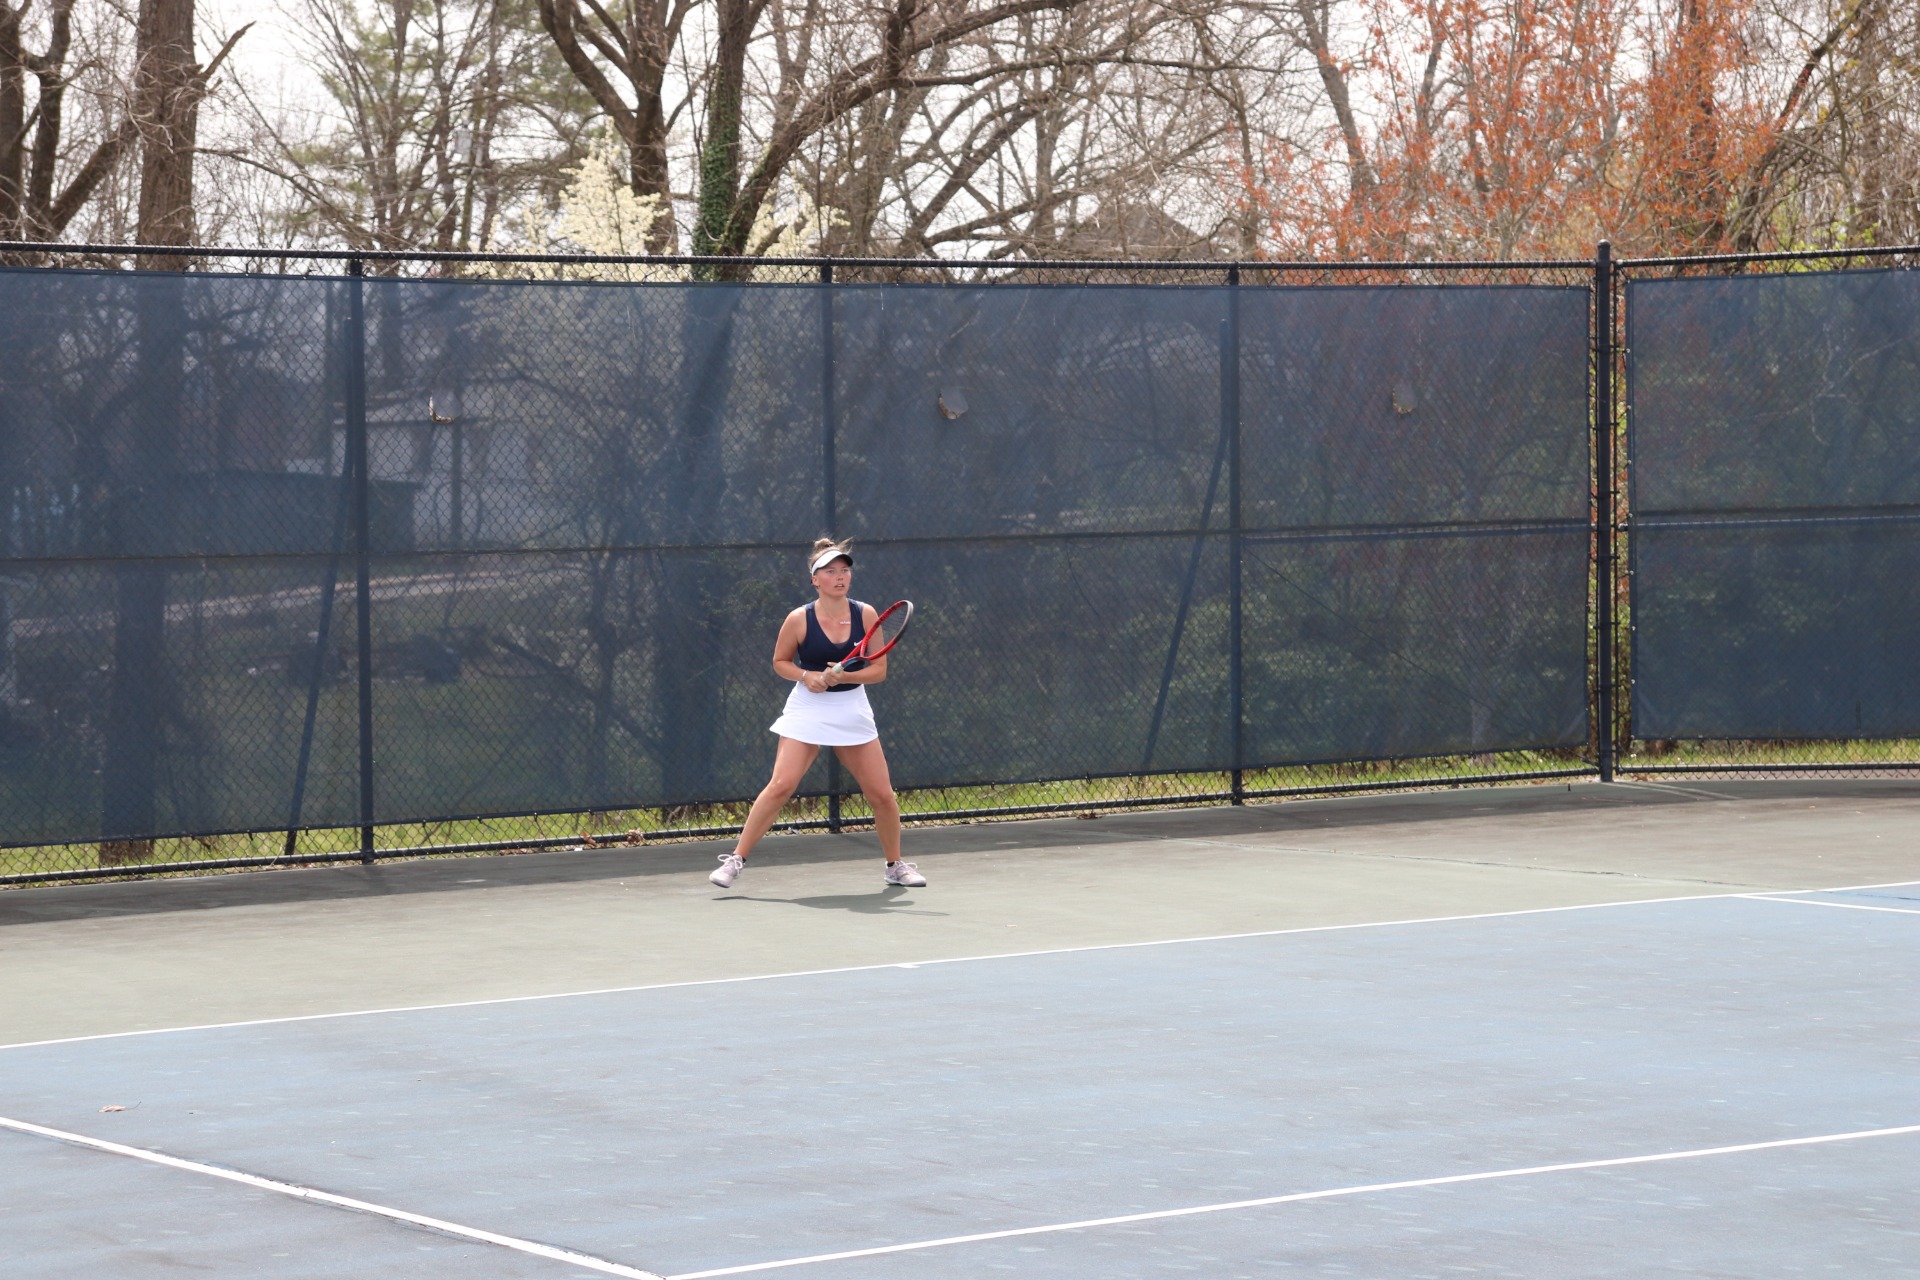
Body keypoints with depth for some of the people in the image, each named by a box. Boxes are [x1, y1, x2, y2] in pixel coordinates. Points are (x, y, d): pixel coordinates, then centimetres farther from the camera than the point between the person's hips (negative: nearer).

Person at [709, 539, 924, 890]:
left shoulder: (865, 615, -4)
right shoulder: (799, 619, -9)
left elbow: (879, 670, -2)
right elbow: (780, 662, 4)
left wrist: (843, 676, -19)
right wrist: (806, 676, -15)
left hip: (852, 711, 2)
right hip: (807, 711, -2)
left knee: (881, 793, 1)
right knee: (780, 786, -16)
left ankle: (896, 866, 23)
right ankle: (736, 860, -9)